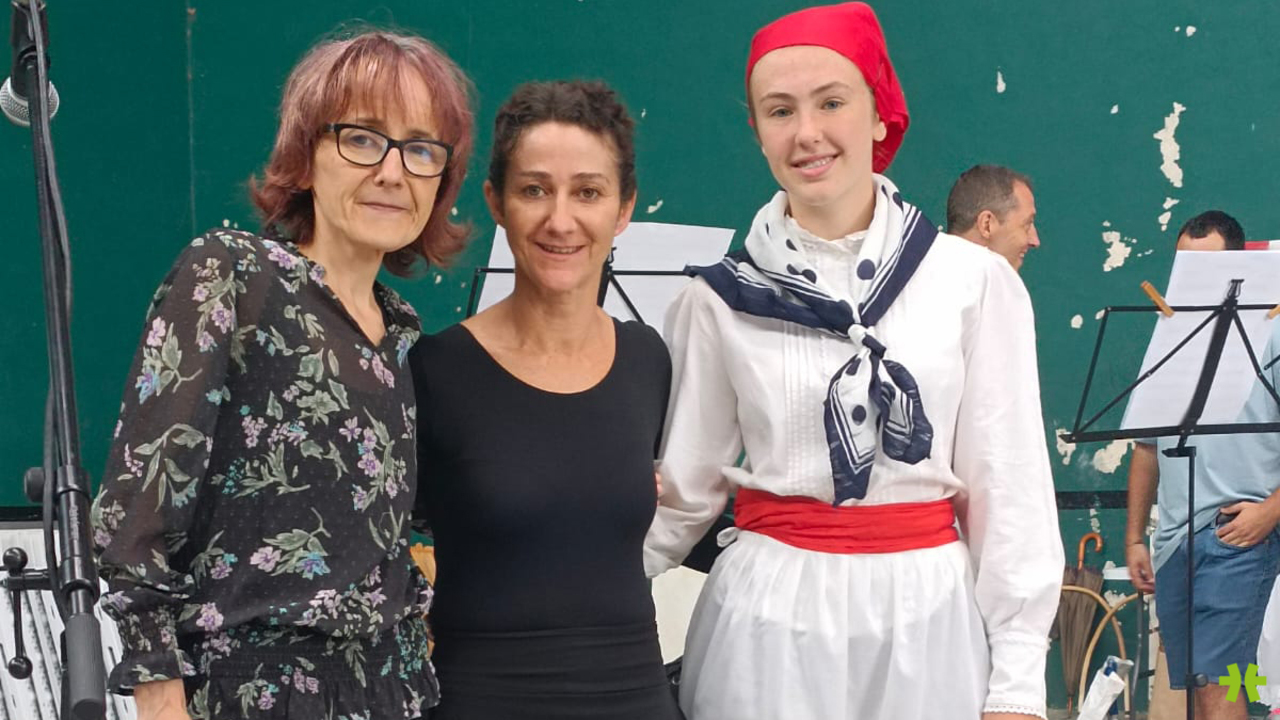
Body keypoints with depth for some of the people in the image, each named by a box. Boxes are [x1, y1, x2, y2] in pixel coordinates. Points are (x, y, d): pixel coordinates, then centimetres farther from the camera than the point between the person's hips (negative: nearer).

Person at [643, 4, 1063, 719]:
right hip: (769, 614, 1)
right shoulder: (719, 299, 0)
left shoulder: (975, 280, -3)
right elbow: (682, 491, 5)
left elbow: (1010, 488, -1)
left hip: (927, 612, 0)